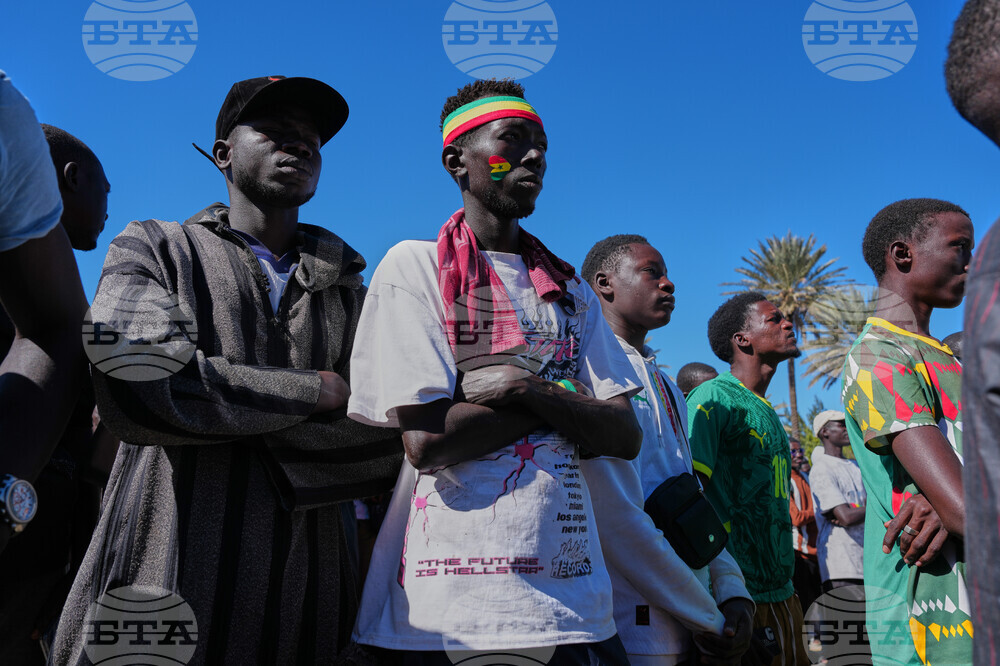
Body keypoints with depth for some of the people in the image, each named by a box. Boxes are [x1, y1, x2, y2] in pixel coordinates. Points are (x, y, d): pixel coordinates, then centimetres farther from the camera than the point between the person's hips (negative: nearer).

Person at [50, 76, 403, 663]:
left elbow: (385, 442, 0)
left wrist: (247, 436, -12)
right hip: (160, 594, -2)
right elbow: (138, 389, -15)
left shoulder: (348, 292, 12)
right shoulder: (153, 248, 6)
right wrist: (320, 390, -8)